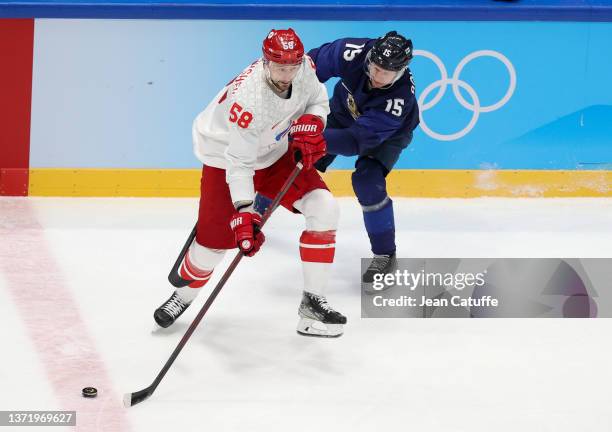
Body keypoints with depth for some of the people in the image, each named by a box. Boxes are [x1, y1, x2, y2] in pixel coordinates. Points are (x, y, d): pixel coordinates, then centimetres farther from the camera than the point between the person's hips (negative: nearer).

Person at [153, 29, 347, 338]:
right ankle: (183, 296, 30)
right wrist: (244, 212, -38)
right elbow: (238, 163, -34)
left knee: (323, 208, -11)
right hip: (226, 157, -6)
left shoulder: (304, 67, -20)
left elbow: (318, 99, 3)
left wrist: (309, 126, -17)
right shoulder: (248, 99, -38)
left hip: (275, 153, 6)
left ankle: (312, 304, -4)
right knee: (215, 240, -4)